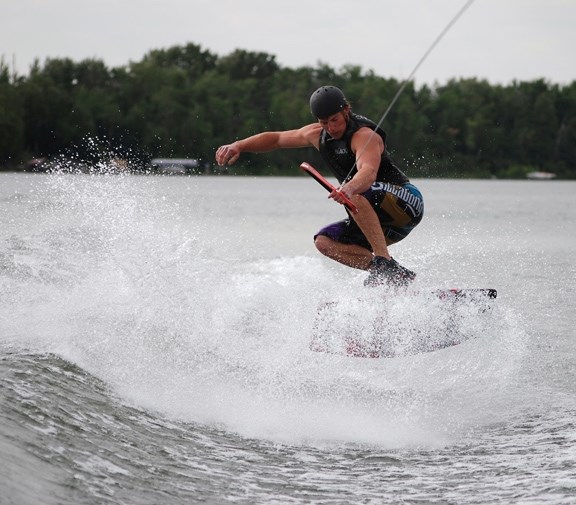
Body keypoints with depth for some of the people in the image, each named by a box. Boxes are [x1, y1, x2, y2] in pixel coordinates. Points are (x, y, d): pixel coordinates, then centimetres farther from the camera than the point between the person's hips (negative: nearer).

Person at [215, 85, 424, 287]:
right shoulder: (318, 135, 6)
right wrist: (238, 146, 4)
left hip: (405, 200, -9)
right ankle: (397, 275, -13)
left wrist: (350, 188, -62)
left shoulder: (364, 135, -21)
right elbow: (276, 138, 18)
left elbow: (369, 172, -41)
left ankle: (385, 262, -35)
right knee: (324, 241, -5)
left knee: (355, 194, -34)